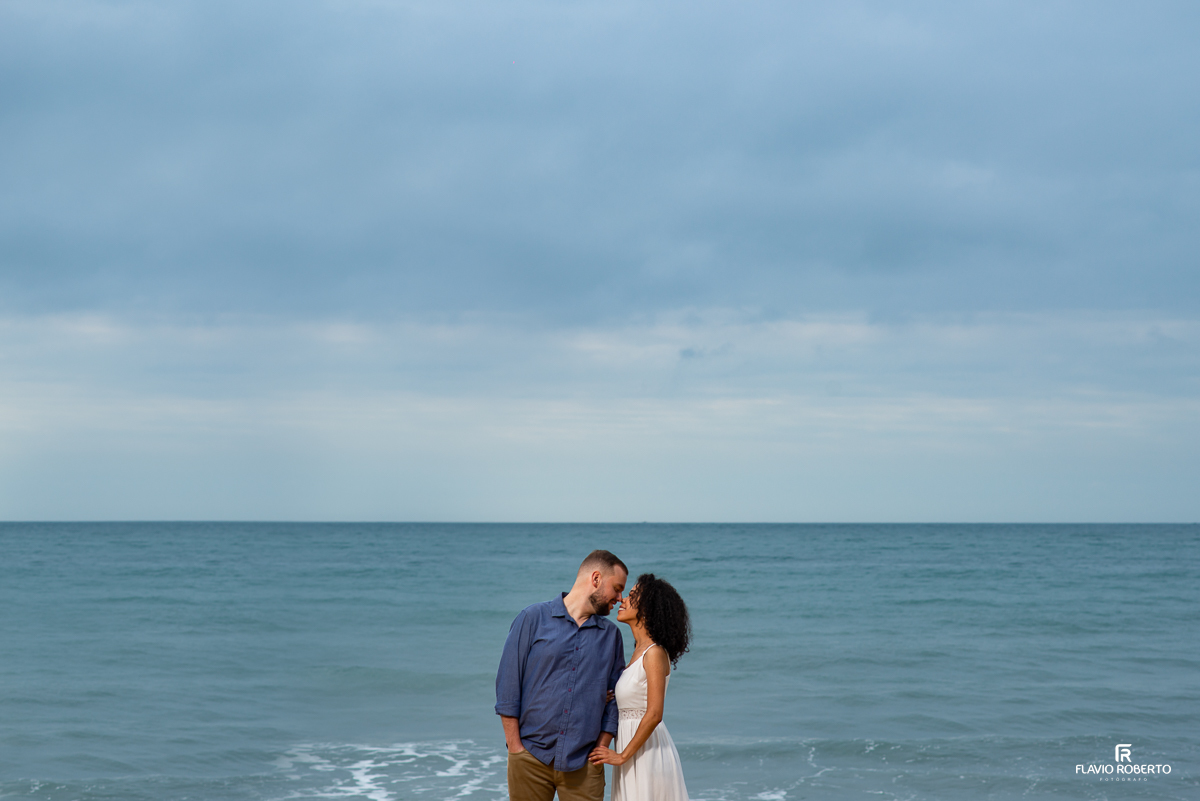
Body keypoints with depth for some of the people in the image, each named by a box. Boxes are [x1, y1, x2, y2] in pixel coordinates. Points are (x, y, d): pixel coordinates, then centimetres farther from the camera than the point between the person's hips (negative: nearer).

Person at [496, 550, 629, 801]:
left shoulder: (610, 635, 12)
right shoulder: (533, 618, 1)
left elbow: (614, 698, 13)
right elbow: (508, 684, -1)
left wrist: (601, 750, 1)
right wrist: (515, 746, -5)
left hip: (582, 764, 2)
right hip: (531, 757, -2)